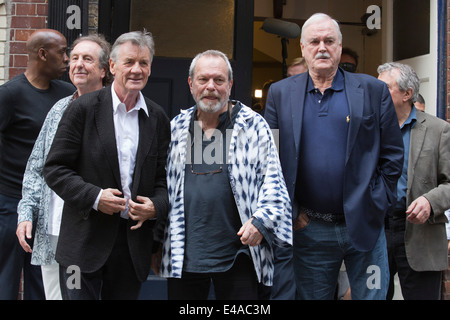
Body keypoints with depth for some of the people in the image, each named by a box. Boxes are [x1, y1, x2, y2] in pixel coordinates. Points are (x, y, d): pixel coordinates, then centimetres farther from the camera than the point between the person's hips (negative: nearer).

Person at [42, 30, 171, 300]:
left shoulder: (158, 117, 8)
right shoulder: (84, 108, -4)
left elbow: (163, 177, 11)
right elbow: (54, 169, -5)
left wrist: (156, 206, -9)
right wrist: (94, 197, -17)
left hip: (134, 244, 4)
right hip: (85, 243, -3)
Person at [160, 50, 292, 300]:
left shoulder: (254, 126, 2)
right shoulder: (176, 129, 11)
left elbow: (273, 182, 2)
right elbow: (164, 184, 17)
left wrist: (261, 221, -14)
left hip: (237, 255, -2)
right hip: (183, 257, 3)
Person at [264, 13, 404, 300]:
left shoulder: (373, 90, 2)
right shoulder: (281, 93, 5)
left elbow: (393, 153, 3)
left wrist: (377, 205, -3)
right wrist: (290, 212, -1)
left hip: (364, 227, -1)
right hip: (309, 229, 1)